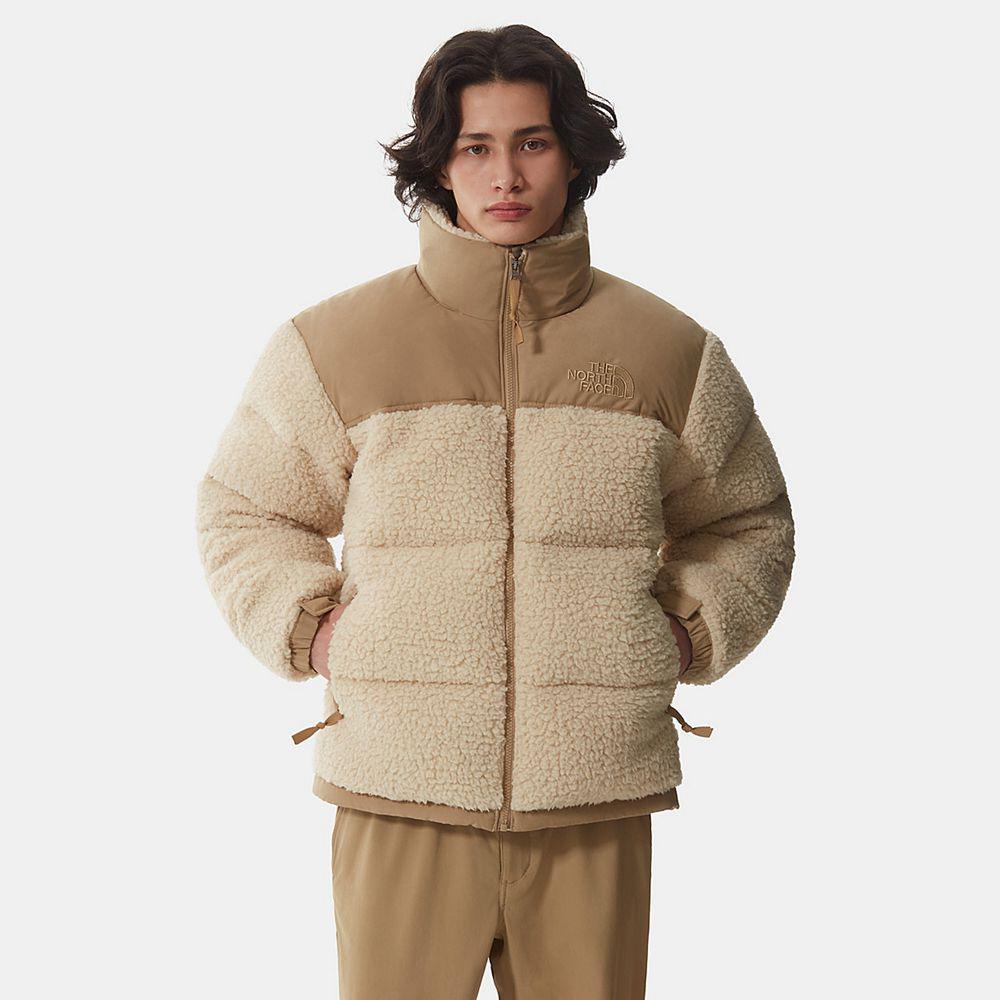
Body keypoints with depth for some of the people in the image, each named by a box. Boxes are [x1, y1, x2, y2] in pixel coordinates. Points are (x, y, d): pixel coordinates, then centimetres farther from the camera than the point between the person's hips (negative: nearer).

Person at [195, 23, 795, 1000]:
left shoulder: (669, 350, 7)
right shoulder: (336, 343, 3)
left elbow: (746, 524, 21)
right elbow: (240, 509, 16)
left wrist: (688, 633, 6)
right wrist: (310, 628, 1)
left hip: (598, 805, 1)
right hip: (401, 793, -1)